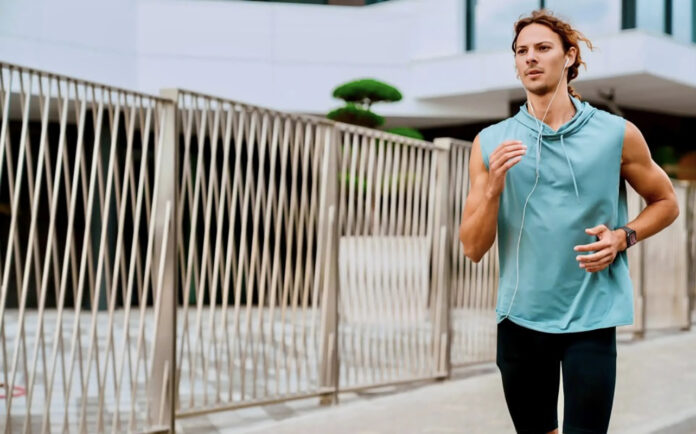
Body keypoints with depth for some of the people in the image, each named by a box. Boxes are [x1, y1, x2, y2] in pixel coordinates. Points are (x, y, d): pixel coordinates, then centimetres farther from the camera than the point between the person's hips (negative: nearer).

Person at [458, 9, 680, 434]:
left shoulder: (617, 134, -2)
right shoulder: (491, 143, 1)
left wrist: (624, 237, -7)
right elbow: (473, 248, 0)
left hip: (592, 318, -2)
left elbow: (666, 203, 12)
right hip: (520, 317, 2)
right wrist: (492, 187, -17)